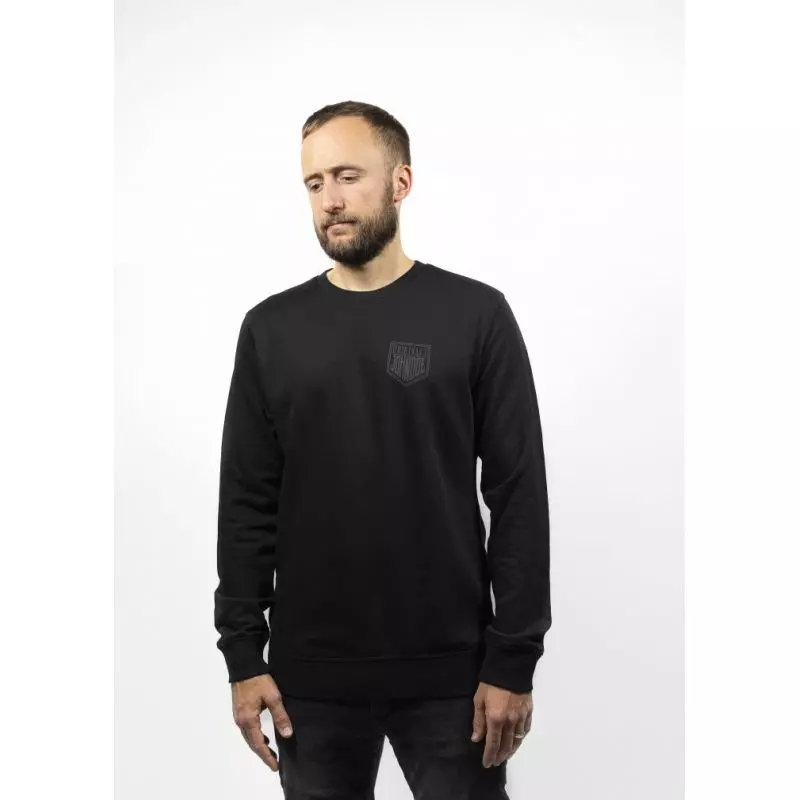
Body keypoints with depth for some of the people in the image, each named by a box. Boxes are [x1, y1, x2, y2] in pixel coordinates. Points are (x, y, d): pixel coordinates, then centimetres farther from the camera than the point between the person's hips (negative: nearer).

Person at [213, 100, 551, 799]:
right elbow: (248, 503, 5)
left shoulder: (475, 315, -2)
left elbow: (519, 496, -4)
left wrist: (513, 660, -8)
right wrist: (243, 653, 0)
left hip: (449, 672, -2)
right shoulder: (272, 328, 5)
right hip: (311, 675, 2)